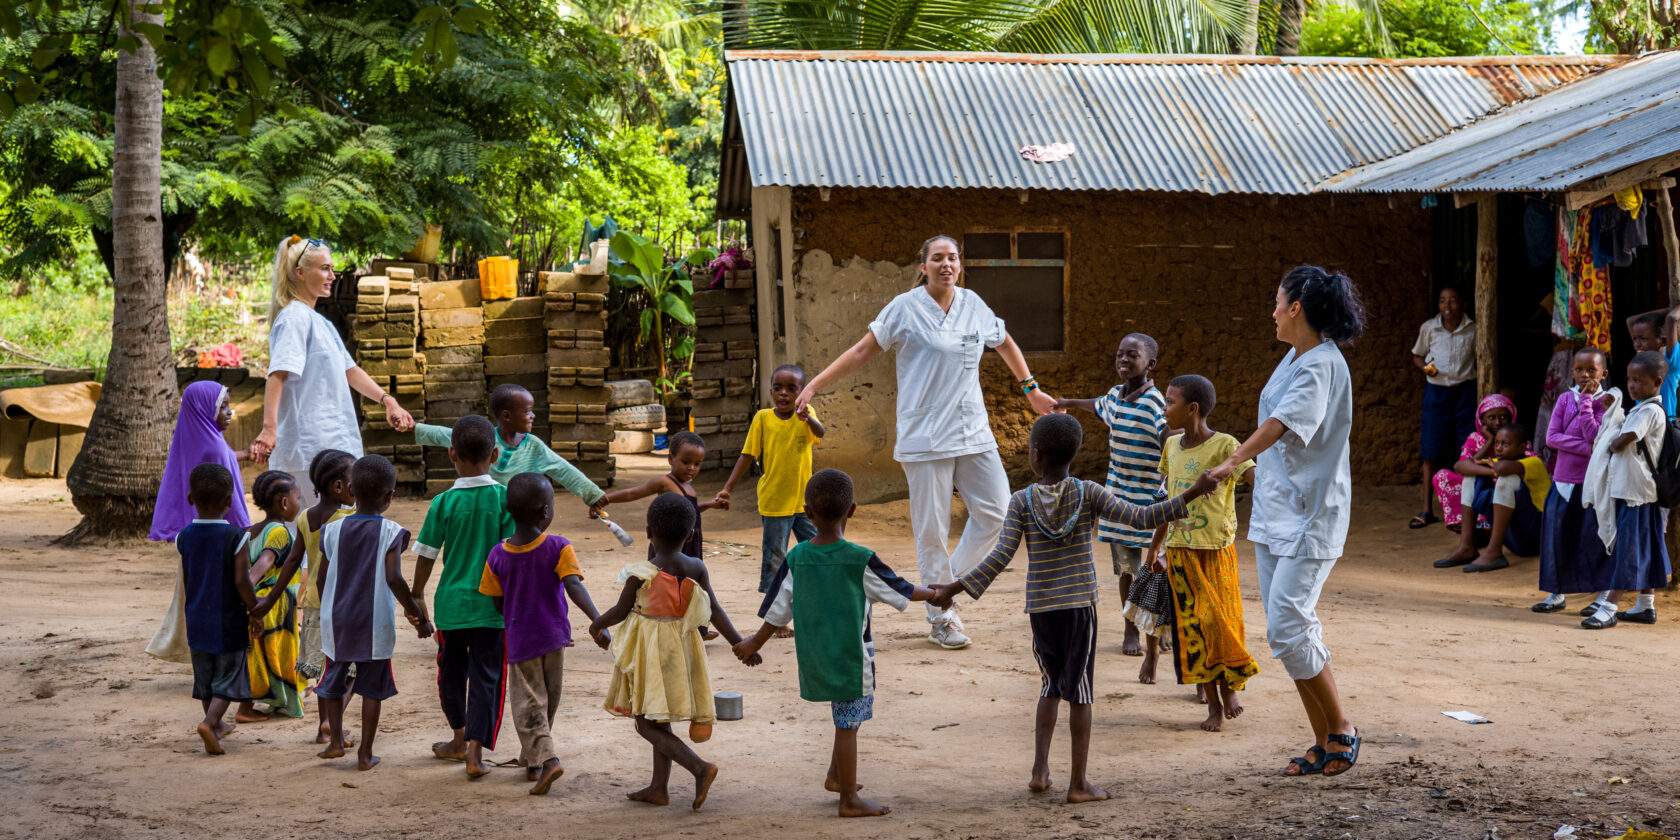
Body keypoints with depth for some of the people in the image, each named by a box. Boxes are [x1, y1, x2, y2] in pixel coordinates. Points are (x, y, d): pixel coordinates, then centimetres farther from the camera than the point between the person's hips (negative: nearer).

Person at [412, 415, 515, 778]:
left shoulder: (443, 503, -6)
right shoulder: (504, 498, -7)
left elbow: (426, 555, 0)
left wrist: (417, 593, 15)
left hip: (452, 600, 1)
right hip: (491, 603, -1)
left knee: (452, 670, 19)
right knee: (486, 674, 3)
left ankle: (460, 740, 34)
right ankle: (475, 751, -6)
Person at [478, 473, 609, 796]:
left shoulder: (498, 556, -6)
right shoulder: (558, 548, -13)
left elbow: (499, 605, 1)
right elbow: (573, 587, -26)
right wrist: (597, 621, -32)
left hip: (520, 641, 0)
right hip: (554, 637, 0)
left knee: (528, 705, 5)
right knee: (549, 701, 18)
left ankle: (545, 758, -14)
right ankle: (531, 760, 31)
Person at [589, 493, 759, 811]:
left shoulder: (641, 573, -16)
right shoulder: (696, 569, -5)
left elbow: (620, 611, -8)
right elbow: (715, 611, -9)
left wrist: (598, 624, 11)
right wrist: (739, 643, -6)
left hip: (649, 650, -6)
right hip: (682, 647, 6)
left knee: (647, 724, 0)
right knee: (660, 720, 18)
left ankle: (700, 767, -16)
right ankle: (659, 788, 22)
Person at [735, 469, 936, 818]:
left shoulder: (796, 559, -6)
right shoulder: (861, 560, -16)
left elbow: (778, 611, 3)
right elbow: (899, 592, -2)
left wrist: (754, 644, 19)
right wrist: (933, 593, 18)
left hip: (814, 656, 5)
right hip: (851, 656, -5)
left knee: (847, 719, 25)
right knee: (847, 725, 3)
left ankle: (836, 776, 31)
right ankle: (850, 799, 12)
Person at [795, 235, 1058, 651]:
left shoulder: (974, 305, 9)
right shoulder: (905, 308, -4)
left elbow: (1005, 343, 26)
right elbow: (861, 352, -1)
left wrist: (1031, 389, 29)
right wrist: (814, 386, -6)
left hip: (973, 433, 5)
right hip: (924, 437, -5)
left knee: (995, 512, -1)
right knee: (932, 529, -2)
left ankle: (950, 583, 19)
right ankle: (940, 619, 9)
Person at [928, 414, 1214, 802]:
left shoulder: (1021, 501, -4)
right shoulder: (1088, 494, -5)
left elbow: (1001, 557, -10)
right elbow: (1140, 518, -11)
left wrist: (954, 588, -6)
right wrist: (1190, 495, -10)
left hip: (1040, 609, 2)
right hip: (1080, 605, -2)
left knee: (1052, 684, 19)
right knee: (1079, 689, 4)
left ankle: (1040, 769, 12)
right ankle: (1078, 782, 5)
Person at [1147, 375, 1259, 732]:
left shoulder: (1224, 446, -11)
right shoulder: (1172, 446, 8)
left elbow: (1253, 474, -27)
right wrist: (1156, 546, 23)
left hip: (1216, 552, -5)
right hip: (1179, 553, 5)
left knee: (1219, 623, -3)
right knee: (1191, 628, 5)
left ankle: (1230, 686, 24)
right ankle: (1214, 704, 16)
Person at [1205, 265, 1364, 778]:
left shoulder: (1322, 365, -16)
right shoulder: (1295, 357, 13)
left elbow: (1284, 422, -32)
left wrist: (1234, 461, -45)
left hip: (1309, 516, -9)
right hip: (1274, 510, 9)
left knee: (1287, 628, -12)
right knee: (1290, 628, 8)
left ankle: (1341, 730, 4)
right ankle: (1324, 742, 16)